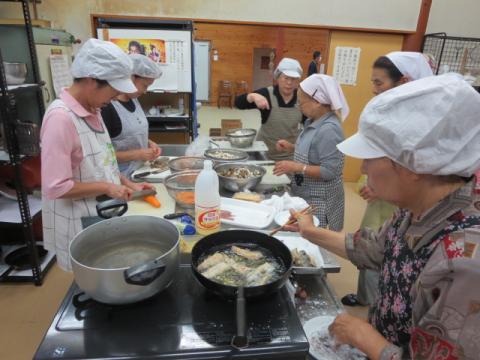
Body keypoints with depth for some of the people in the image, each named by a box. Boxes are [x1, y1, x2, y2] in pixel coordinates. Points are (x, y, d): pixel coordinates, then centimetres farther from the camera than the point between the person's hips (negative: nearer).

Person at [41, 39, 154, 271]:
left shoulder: (91, 110, 2)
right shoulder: (61, 117, -24)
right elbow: (55, 187, -26)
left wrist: (127, 184, 4)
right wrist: (107, 187, -19)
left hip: (101, 214, 8)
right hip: (79, 225, -8)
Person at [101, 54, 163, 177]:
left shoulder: (133, 99, 4)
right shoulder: (107, 108, -21)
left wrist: (148, 143, 1)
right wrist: (137, 154, -21)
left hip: (138, 172, 8)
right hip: (121, 178, -7)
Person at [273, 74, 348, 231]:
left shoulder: (329, 130, -24)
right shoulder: (313, 122, 5)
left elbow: (330, 171, -27)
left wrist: (296, 167, -27)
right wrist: (291, 147, 3)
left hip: (318, 200, -9)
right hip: (306, 194, 9)